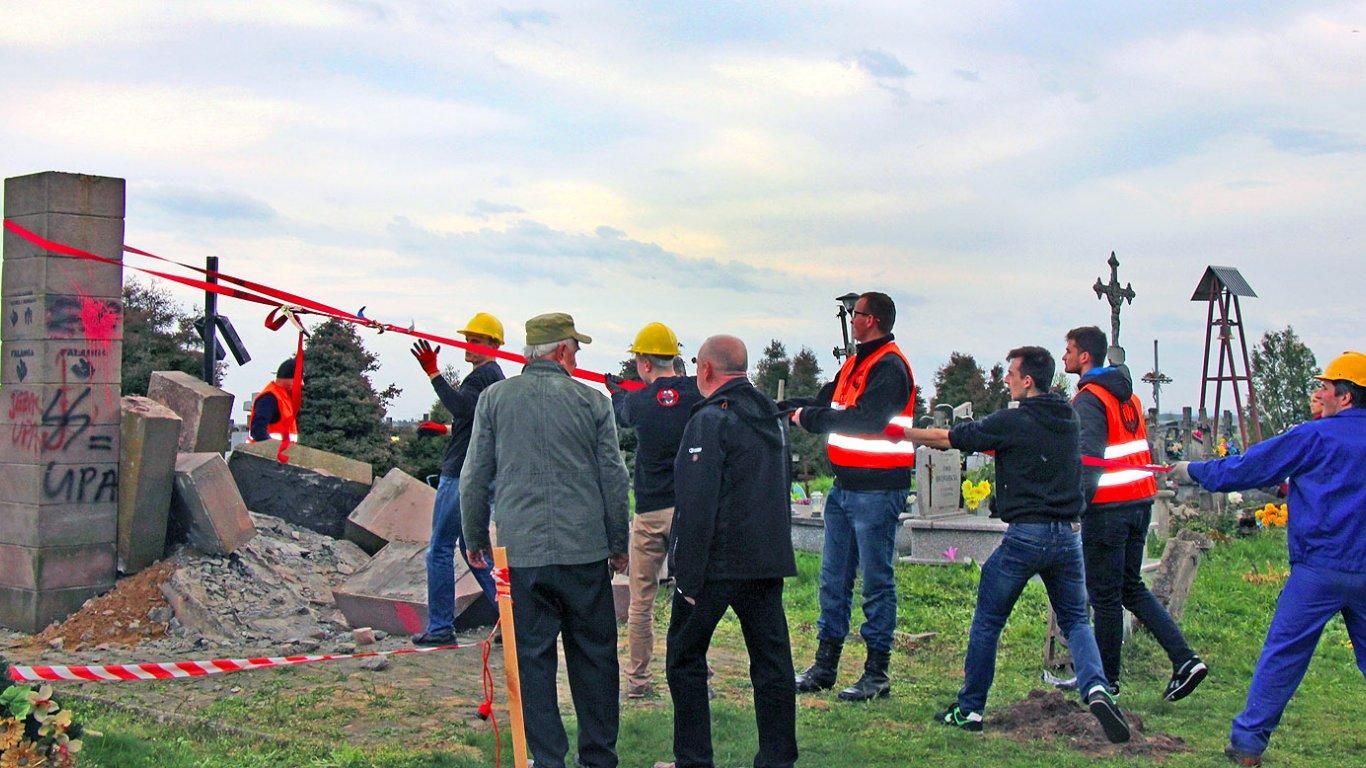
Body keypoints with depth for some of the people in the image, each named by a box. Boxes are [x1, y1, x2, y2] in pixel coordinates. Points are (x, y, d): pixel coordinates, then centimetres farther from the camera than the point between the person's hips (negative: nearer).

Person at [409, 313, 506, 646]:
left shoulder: (482, 376, -12)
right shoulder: (496, 377, 19)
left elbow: (462, 407, -31)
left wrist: (434, 373, -34)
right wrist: (445, 429, 34)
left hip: (461, 476, -10)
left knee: (440, 550, -3)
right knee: (472, 546, 16)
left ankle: (440, 627, 1)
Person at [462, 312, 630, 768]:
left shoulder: (494, 399, 3)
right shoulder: (592, 402, 1)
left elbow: (474, 478, 6)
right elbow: (613, 478, 5)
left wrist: (475, 539, 18)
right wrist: (618, 545, 15)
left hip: (520, 551, 0)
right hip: (585, 551, 0)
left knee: (533, 658, 5)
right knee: (593, 656, 10)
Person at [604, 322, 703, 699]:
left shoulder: (639, 401, -3)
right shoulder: (696, 392, -7)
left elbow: (621, 411, 21)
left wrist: (614, 388, 44)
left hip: (649, 512, 0)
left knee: (641, 600, 10)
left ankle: (637, 679, 16)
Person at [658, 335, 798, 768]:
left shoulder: (710, 421, -13)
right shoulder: (773, 419, 13)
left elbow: (696, 506, -17)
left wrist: (687, 577, -15)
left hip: (718, 564, -7)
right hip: (769, 561, 7)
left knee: (685, 657, 7)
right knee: (772, 661, 8)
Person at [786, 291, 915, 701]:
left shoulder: (890, 367, -14)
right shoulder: (856, 363, 17)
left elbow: (865, 421, -23)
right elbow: (824, 403, 17)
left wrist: (807, 417, -14)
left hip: (877, 488, -9)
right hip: (845, 485, 9)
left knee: (877, 581, -1)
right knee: (833, 578, 13)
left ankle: (877, 674, 6)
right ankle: (825, 665, 21)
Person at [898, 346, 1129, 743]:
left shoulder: (1012, 422, -8)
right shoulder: (1068, 420, 10)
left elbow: (951, 438, 1)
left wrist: (902, 432, 13)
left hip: (1024, 536, -5)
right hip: (1067, 535, 5)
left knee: (986, 622, 9)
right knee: (1076, 621, 14)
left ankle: (969, 709, 15)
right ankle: (1096, 688, -13)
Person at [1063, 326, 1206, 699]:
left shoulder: (1088, 399, -11)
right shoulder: (1128, 395, 16)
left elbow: (1089, 457, -23)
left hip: (1108, 507, -9)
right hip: (1141, 500, 9)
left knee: (1104, 595, 1)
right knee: (1132, 587, 16)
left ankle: (1106, 681, 8)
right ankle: (1185, 659, 5)